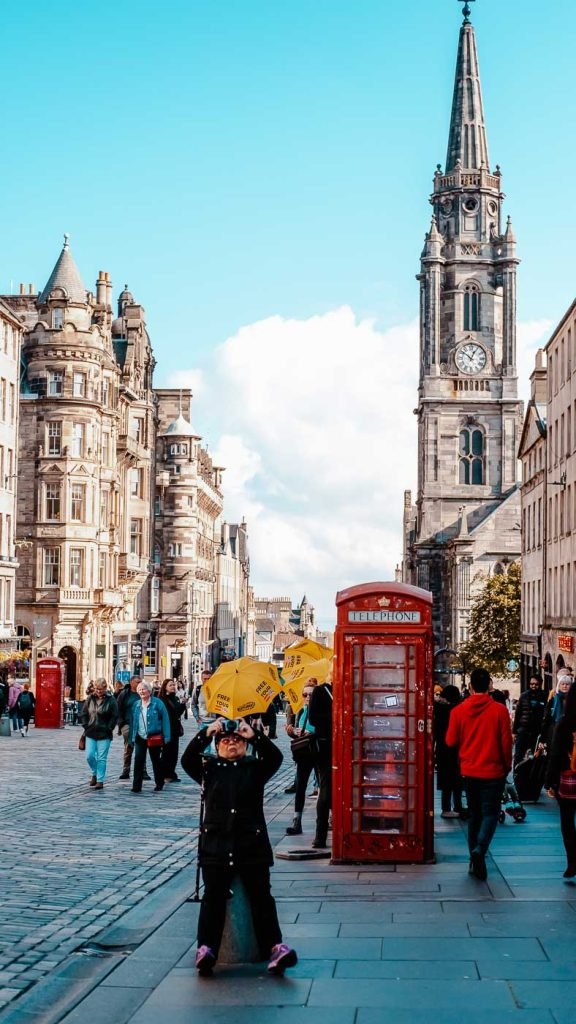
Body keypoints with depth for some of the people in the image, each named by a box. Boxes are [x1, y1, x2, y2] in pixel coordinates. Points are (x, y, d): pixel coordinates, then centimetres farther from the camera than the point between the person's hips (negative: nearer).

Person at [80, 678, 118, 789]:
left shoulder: (110, 700, -5)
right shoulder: (90, 699, 5)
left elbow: (114, 716, -3)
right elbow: (84, 713, 13)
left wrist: (109, 728, -8)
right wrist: (86, 726, 3)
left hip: (104, 734, -3)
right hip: (91, 733, 3)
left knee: (101, 758, -1)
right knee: (90, 756, 1)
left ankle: (100, 780, 6)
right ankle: (94, 774, 25)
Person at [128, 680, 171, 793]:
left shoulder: (157, 703, -6)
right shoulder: (136, 705, 7)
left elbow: (165, 719, -9)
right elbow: (132, 721, 11)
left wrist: (166, 737, -14)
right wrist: (131, 737, 6)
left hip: (154, 738, -3)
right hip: (140, 737, 3)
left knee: (156, 761, 10)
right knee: (138, 761, -8)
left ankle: (159, 783, 25)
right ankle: (136, 786, -7)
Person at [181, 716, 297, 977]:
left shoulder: (255, 768, 12)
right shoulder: (209, 769, 13)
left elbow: (275, 757, -6)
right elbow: (187, 759, -4)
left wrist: (254, 736, -15)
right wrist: (206, 733, -12)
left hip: (252, 845, 0)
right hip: (216, 846, 0)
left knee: (261, 896, -5)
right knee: (213, 897, -8)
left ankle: (275, 947, -14)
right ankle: (206, 949, -17)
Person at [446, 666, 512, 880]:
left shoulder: (459, 710, -5)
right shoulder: (499, 710, -11)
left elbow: (451, 741, 1)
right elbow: (506, 742, -8)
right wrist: (507, 766, 7)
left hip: (469, 772, 3)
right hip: (493, 772, -3)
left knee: (474, 814, 15)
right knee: (490, 813, 4)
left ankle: (476, 862, 16)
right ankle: (480, 848, -22)